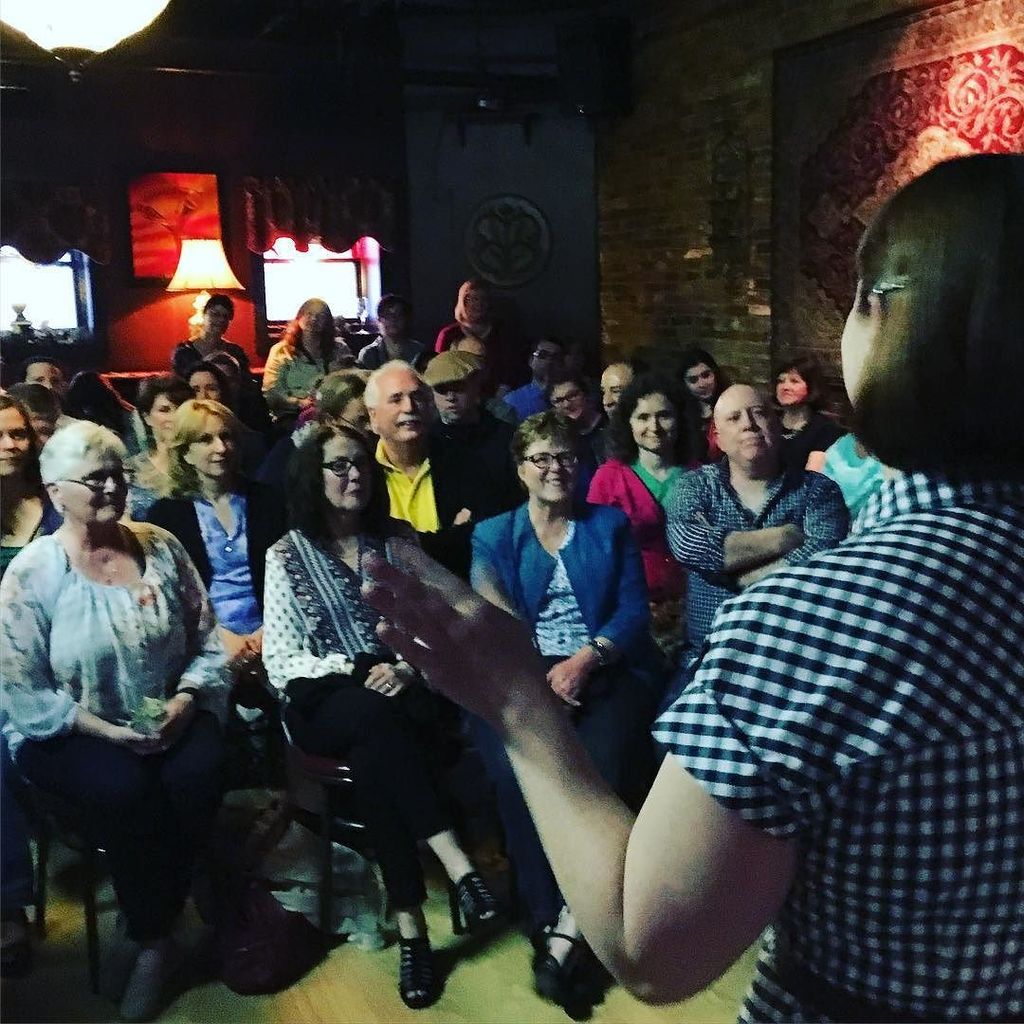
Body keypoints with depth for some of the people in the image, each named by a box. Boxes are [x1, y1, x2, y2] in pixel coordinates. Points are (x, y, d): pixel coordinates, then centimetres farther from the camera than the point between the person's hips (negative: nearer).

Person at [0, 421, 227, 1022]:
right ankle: (152, 938, -7)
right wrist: (103, 729, -19)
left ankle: (159, 930, -4)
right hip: (70, 731, -3)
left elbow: (207, 640, 6)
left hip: (169, 718, 3)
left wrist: (185, 699, -12)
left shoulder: (161, 548, 3)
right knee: (124, 788, -32)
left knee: (197, 775, -28)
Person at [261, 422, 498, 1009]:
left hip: (402, 692, 2)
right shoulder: (286, 556, 4)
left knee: (373, 759, -34)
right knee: (378, 716, -37)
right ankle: (459, 868, -39)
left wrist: (406, 669, -13)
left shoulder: (399, 541, 11)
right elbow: (280, 662, -2)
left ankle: (411, 926, -34)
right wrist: (357, 672, -15)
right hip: (325, 704, -1)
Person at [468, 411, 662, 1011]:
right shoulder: (493, 535, 16)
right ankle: (550, 924, -18)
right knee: (517, 770, -31)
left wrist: (587, 658, -13)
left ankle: (570, 926, -21)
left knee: (604, 763, -32)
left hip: (607, 669, 0)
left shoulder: (611, 525, 16)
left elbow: (633, 611, 5)